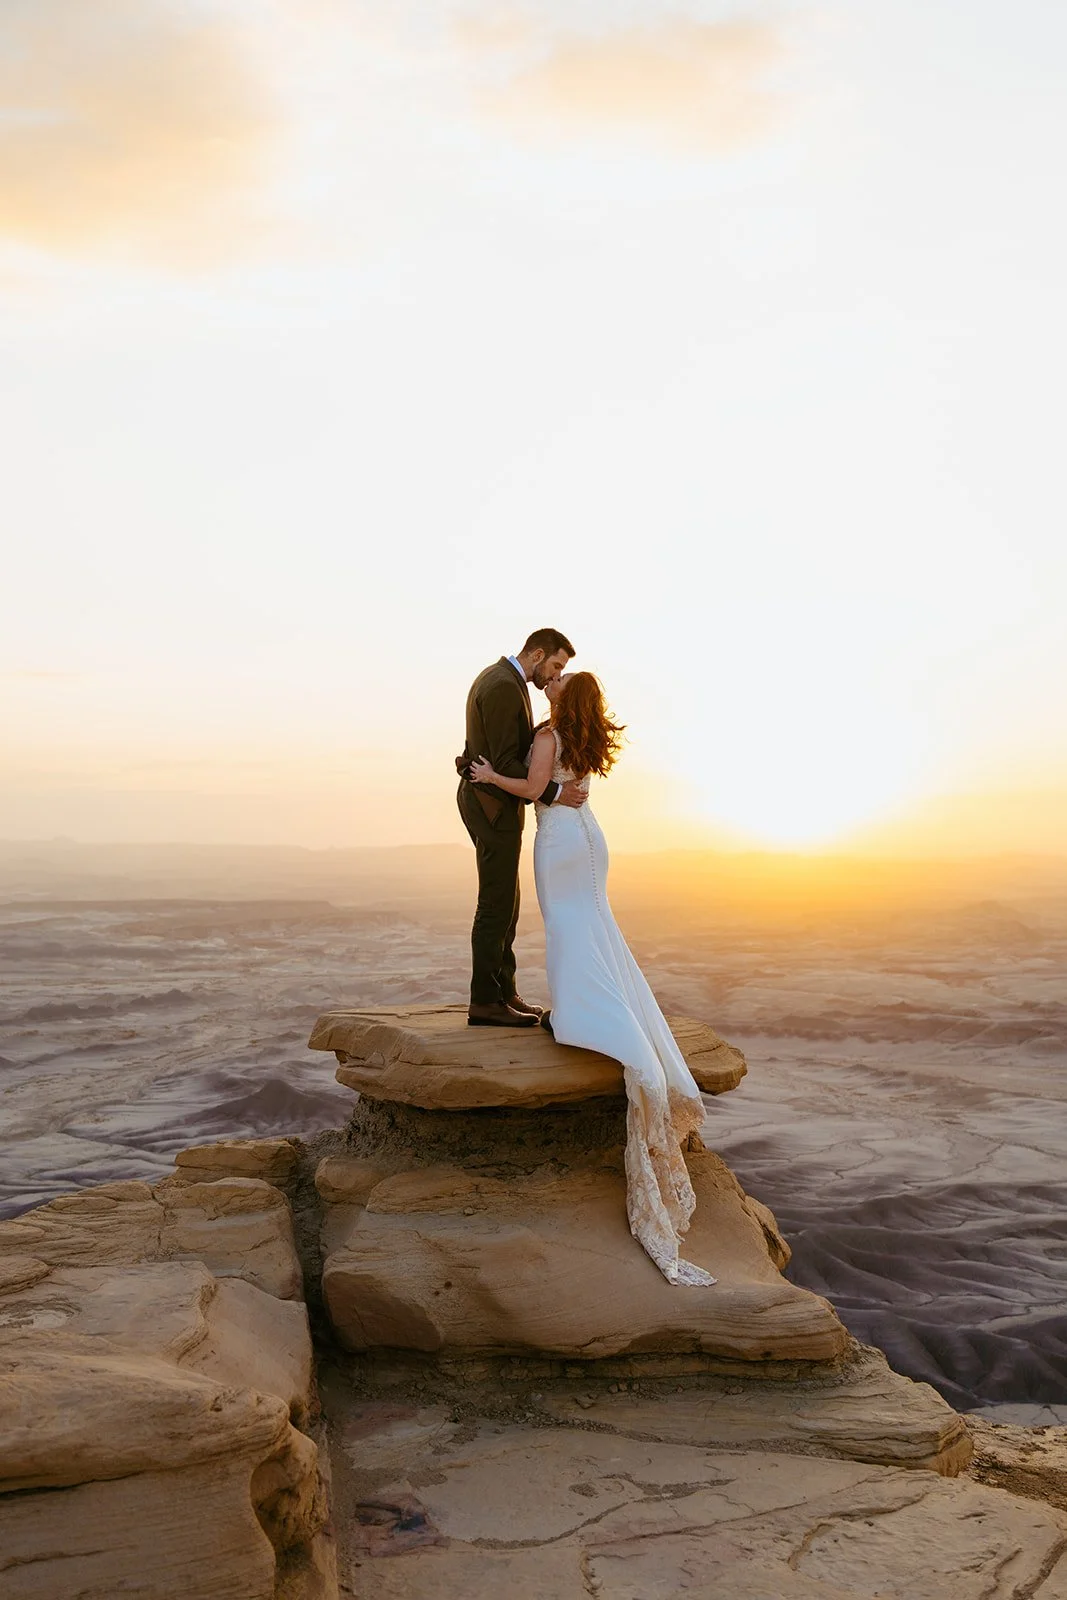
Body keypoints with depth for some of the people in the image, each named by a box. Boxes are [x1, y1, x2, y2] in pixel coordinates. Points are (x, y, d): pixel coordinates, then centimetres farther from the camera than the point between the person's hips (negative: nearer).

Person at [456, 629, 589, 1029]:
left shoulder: (500, 678, 15)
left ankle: (503, 992, 21)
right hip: (494, 806, -11)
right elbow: (505, 762, -23)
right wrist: (553, 793, -22)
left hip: (492, 804, 11)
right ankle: (485, 1003, 0)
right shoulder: (504, 687, -18)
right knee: (496, 905, -6)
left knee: (505, 904, 14)